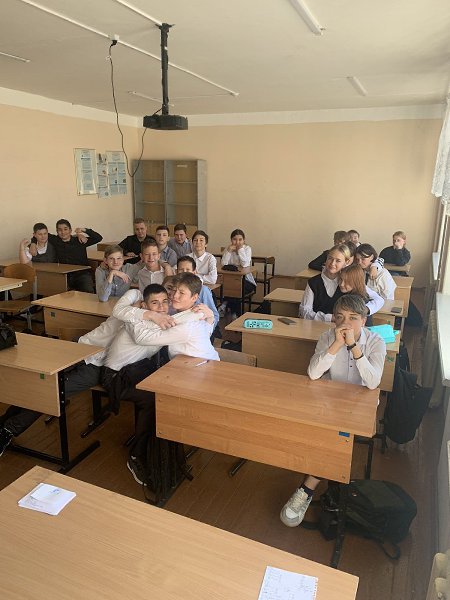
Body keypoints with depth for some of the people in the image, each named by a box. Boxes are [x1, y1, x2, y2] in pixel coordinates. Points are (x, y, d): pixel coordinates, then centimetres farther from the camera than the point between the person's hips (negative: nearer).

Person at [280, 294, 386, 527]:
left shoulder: (375, 343, -11)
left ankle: (307, 490, -14)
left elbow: (372, 383, -25)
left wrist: (353, 346, -30)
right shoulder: (328, 337, -6)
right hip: (329, 401, 3)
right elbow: (313, 373, -20)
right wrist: (337, 344, -28)